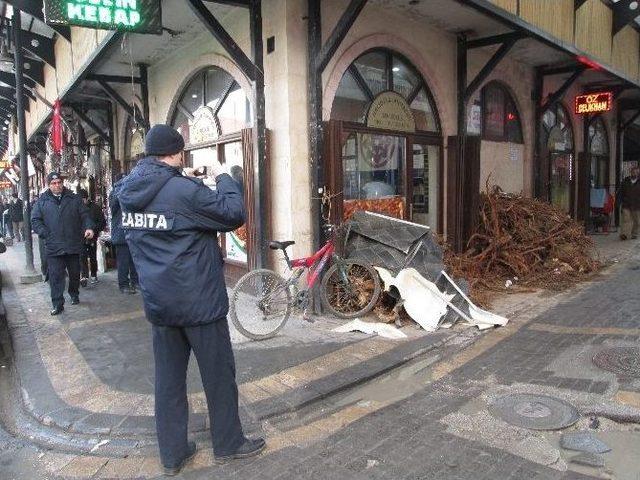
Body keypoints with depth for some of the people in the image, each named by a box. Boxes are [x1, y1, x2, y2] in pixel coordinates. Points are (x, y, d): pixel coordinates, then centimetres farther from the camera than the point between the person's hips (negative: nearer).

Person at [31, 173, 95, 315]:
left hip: (73, 245, 1)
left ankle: (74, 295, 36)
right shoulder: (42, 201, 5)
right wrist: (45, 233, -7)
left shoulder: (74, 199, 7)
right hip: (53, 246, -1)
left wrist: (89, 227, -15)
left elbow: (84, 215, 3)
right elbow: (35, 220, 6)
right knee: (56, 276, -3)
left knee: (75, 273, 14)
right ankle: (57, 304, 3)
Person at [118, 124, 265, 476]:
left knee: (168, 377, 15)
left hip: (158, 302, 7)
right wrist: (222, 177, -2)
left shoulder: (128, 191, 2)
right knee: (219, 374, 10)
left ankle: (172, 454, 26)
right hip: (199, 301, -6)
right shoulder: (185, 191, -19)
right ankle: (228, 444, 26)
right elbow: (234, 214, -15)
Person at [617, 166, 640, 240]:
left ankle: (634, 234, 21)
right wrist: (619, 201, 4)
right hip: (626, 205, 0)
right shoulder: (625, 181, 7)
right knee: (626, 220, -9)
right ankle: (624, 234, -17)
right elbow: (620, 192, 11)